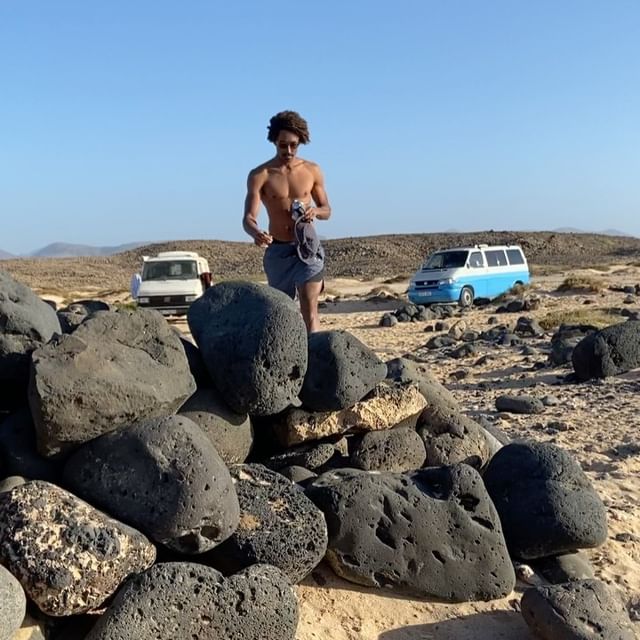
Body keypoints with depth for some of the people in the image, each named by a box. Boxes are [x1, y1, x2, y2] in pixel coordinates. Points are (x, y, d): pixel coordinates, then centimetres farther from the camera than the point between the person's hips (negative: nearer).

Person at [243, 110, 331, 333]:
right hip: (277, 250, 0)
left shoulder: (312, 170, 3)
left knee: (309, 310, -11)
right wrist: (256, 233, -37)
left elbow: (327, 210, 11)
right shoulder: (259, 175, -5)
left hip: (307, 247, 0)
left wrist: (315, 211, -14)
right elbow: (248, 218, -13)